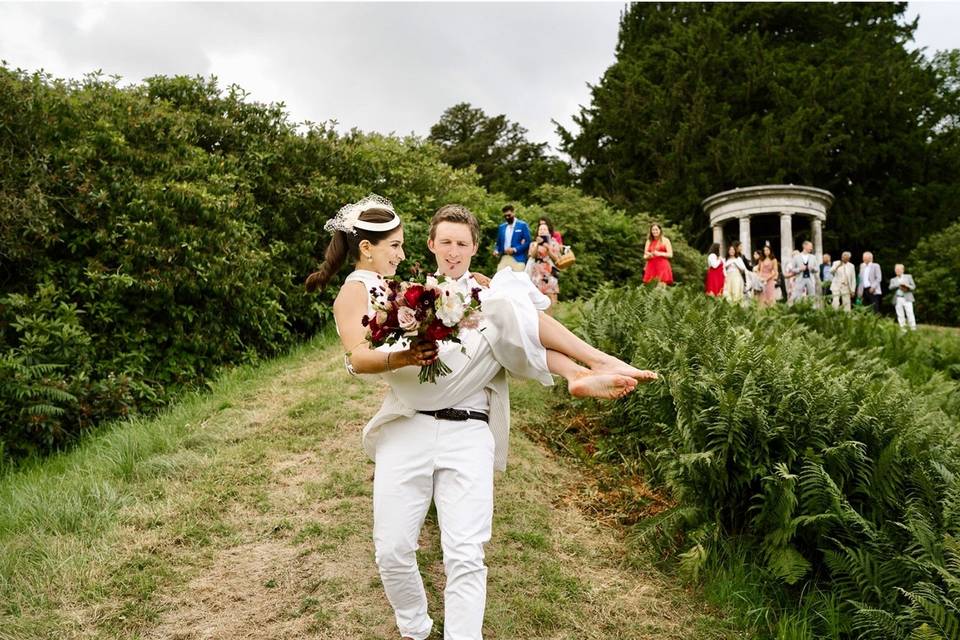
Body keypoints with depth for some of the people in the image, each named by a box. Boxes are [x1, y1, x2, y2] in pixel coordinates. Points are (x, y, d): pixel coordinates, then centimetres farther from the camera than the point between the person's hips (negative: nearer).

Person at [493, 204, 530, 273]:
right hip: (504, 258, 4)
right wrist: (496, 251, 1)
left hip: (518, 259, -4)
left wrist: (514, 249, -12)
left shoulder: (522, 225, 3)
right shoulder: (502, 227, 17)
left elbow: (528, 242, -2)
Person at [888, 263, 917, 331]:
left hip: (907, 298, -1)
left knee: (910, 313, -11)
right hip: (898, 299, 1)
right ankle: (902, 328, -2)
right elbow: (891, 287, -1)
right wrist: (899, 285, -15)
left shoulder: (908, 277, 17)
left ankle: (913, 327, -10)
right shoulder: (893, 279, 19)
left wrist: (907, 287, -10)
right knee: (900, 315, -4)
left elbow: (913, 287, 10)